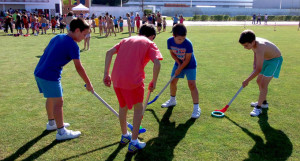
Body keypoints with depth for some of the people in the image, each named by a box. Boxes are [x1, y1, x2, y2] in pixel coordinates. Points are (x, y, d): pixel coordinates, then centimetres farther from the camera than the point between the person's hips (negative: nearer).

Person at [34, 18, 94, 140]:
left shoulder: (57, 37, 11)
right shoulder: (72, 45, -14)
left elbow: (46, 50, 23)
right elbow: (78, 67, -15)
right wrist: (88, 84, -9)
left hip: (39, 72, 10)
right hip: (50, 76, -10)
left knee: (51, 98, 23)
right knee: (58, 102, -2)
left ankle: (51, 123, 40)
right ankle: (61, 132, 6)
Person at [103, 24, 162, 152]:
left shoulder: (126, 40, 21)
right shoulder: (149, 44, 7)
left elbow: (109, 53, 10)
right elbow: (157, 64, -10)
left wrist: (106, 74, 10)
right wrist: (154, 82, 2)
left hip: (117, 78, 5)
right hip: (134, 80, -5)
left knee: (123, 106, 25)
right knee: (138, 108, 16)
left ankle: (125, 135, 43)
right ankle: (133, 142, 19)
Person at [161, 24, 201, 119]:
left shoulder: (188, 43, -29)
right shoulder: (170, 41, -17)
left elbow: (187, 59, -21)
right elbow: (172, 53, -1)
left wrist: (180, 69, -17)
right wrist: (178, 63, -13)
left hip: (190, 65, -5)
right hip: (178, 64, 5)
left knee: (192, 84, -13)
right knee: (173, 82, 11)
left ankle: (196, 107, -6)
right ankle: (172, 100, 35)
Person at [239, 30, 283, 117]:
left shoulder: (260, 48, -39)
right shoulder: (253, 43, -15)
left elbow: (258, 70, -36)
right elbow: (255, 52, 11)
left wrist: (247, 80, -29)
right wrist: (254, 63, -2)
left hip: (275, 60, -9)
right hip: (266, 59, 9)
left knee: (263, 84, -14)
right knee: (259, 81, 15)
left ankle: (258, 108, -4)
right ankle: (264, 102, 32)